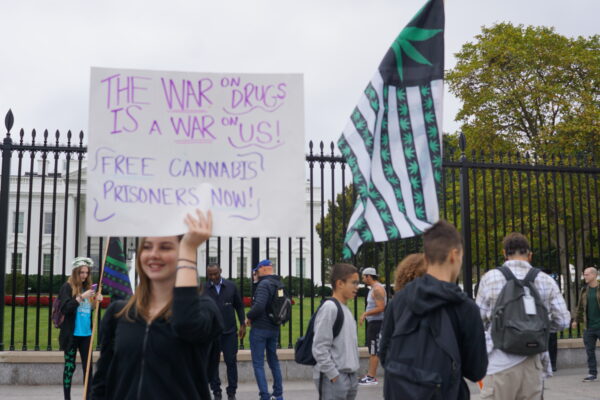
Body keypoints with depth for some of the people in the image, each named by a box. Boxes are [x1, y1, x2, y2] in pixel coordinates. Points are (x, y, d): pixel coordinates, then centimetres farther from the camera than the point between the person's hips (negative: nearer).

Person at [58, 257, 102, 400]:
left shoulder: (87, 287, 11)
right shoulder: (67, 287, -5)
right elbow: (65, 309, -16)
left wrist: (96, 301, 0)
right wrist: (81, 297, -22)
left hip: (86, 334, 5)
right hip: (71, 334, -5)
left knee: (88, 366, 3)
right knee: (69, 366, 4)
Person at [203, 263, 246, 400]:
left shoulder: (231, 286, 4)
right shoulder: (203, 289, -1)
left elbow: (239, 306, 12)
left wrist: (242, 324, 6)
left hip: (229, 331, 1)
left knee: (231, 361, 0)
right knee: (212, 363, 6)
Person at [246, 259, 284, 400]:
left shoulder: (264, 284, -17)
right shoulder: (280, 284, 7)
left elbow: (259, 306, -28)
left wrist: (249, 317, -11)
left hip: (260, 329, -8)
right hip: (274, 329, 8)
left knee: (258, 363, -1)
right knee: (273, 360, 18)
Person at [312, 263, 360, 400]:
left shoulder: (346, 310, 14)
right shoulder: (329, 308, -14)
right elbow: (320, 348, -18)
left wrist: (353, 376, 16)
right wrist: (334, 375, -18)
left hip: (350, 377, 9)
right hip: (333, 379, -9)